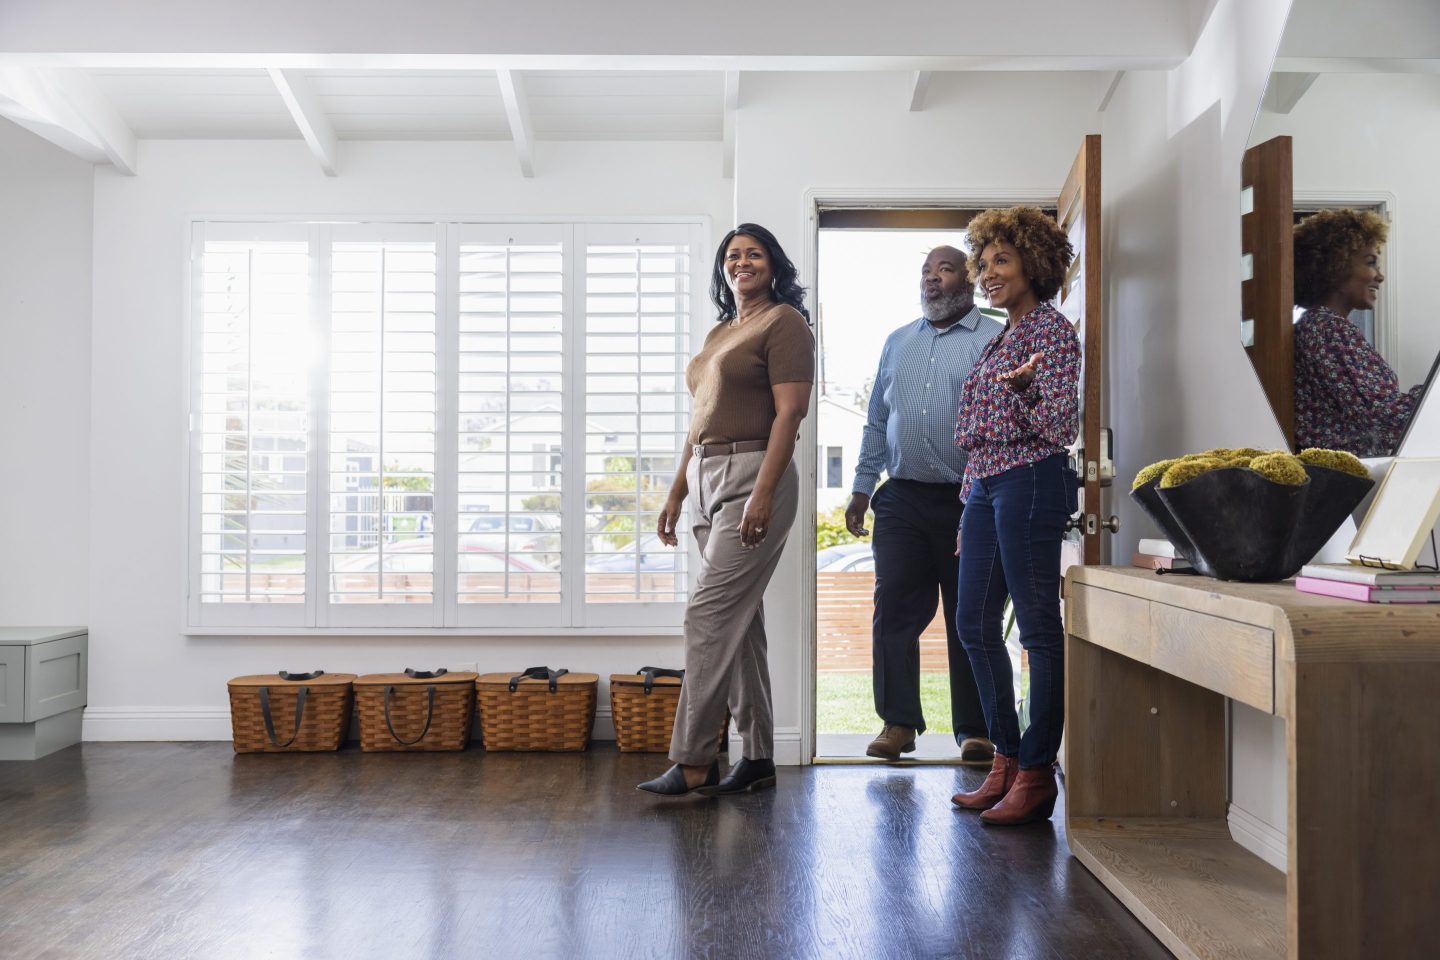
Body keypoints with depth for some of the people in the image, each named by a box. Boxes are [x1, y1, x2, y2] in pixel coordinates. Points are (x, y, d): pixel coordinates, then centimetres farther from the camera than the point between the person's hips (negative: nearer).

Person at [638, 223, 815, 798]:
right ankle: (758, 759, 15)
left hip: (753, 478, -8)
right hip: (706, 478, 9)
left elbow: (789, 412, -13)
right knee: (739, 620, 8)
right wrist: (676, 492, 19)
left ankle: (694, 762, -5)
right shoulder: (719, 333, 22)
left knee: (710, 614, -11)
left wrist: (764, 492, -22)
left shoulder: (784, 321, -3)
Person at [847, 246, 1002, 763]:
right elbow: (877, 422, 20)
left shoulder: (994, 340, 2)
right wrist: (862, 487, 14)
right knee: (894, 609, 1)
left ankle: (974, 728, 14)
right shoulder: (897, 343, 18)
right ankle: (898, 721, 10)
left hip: (967, 501, -4)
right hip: (902, 498, 4)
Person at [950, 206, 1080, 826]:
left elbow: (1061, 426, -13)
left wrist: (1020, 388, -30)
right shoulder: (1002, 338, 20)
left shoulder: (1050, 328, -6)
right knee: (975, 625, 10)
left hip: (1030, 483, -10)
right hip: (986, 488, 10)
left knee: (1039, 630, -4)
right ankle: (1006, 762, 21)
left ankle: (1036, 775, 4)